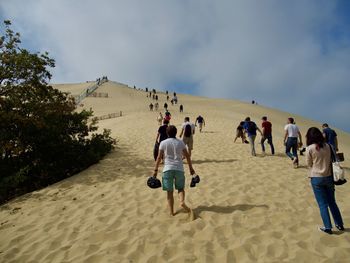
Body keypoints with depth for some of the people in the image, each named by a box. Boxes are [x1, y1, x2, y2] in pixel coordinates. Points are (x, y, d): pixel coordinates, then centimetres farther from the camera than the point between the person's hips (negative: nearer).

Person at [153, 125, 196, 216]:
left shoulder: (163, 143, 2)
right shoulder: (180, 142, 6)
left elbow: (159, 157, -1)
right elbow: (187, 156, 6)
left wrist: (155, 169, 4)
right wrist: (191, 168, 13)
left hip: (168, 169, -1)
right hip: (179, 169, 1)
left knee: (169, 191, 9)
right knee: (180, 188, 18)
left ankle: (171, 212, 11)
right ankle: (182, 202, -9)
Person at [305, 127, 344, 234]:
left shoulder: (310, 148, -14)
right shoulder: (327, 146, -1)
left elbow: (309, 164, -4)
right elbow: (330, 161, 6)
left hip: (316, 178, -4)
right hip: (328, 176, 4)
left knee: (322, 204, 8)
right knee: (332, 202, 19)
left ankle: (328, 227, 16)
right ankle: (339, 224, 30)